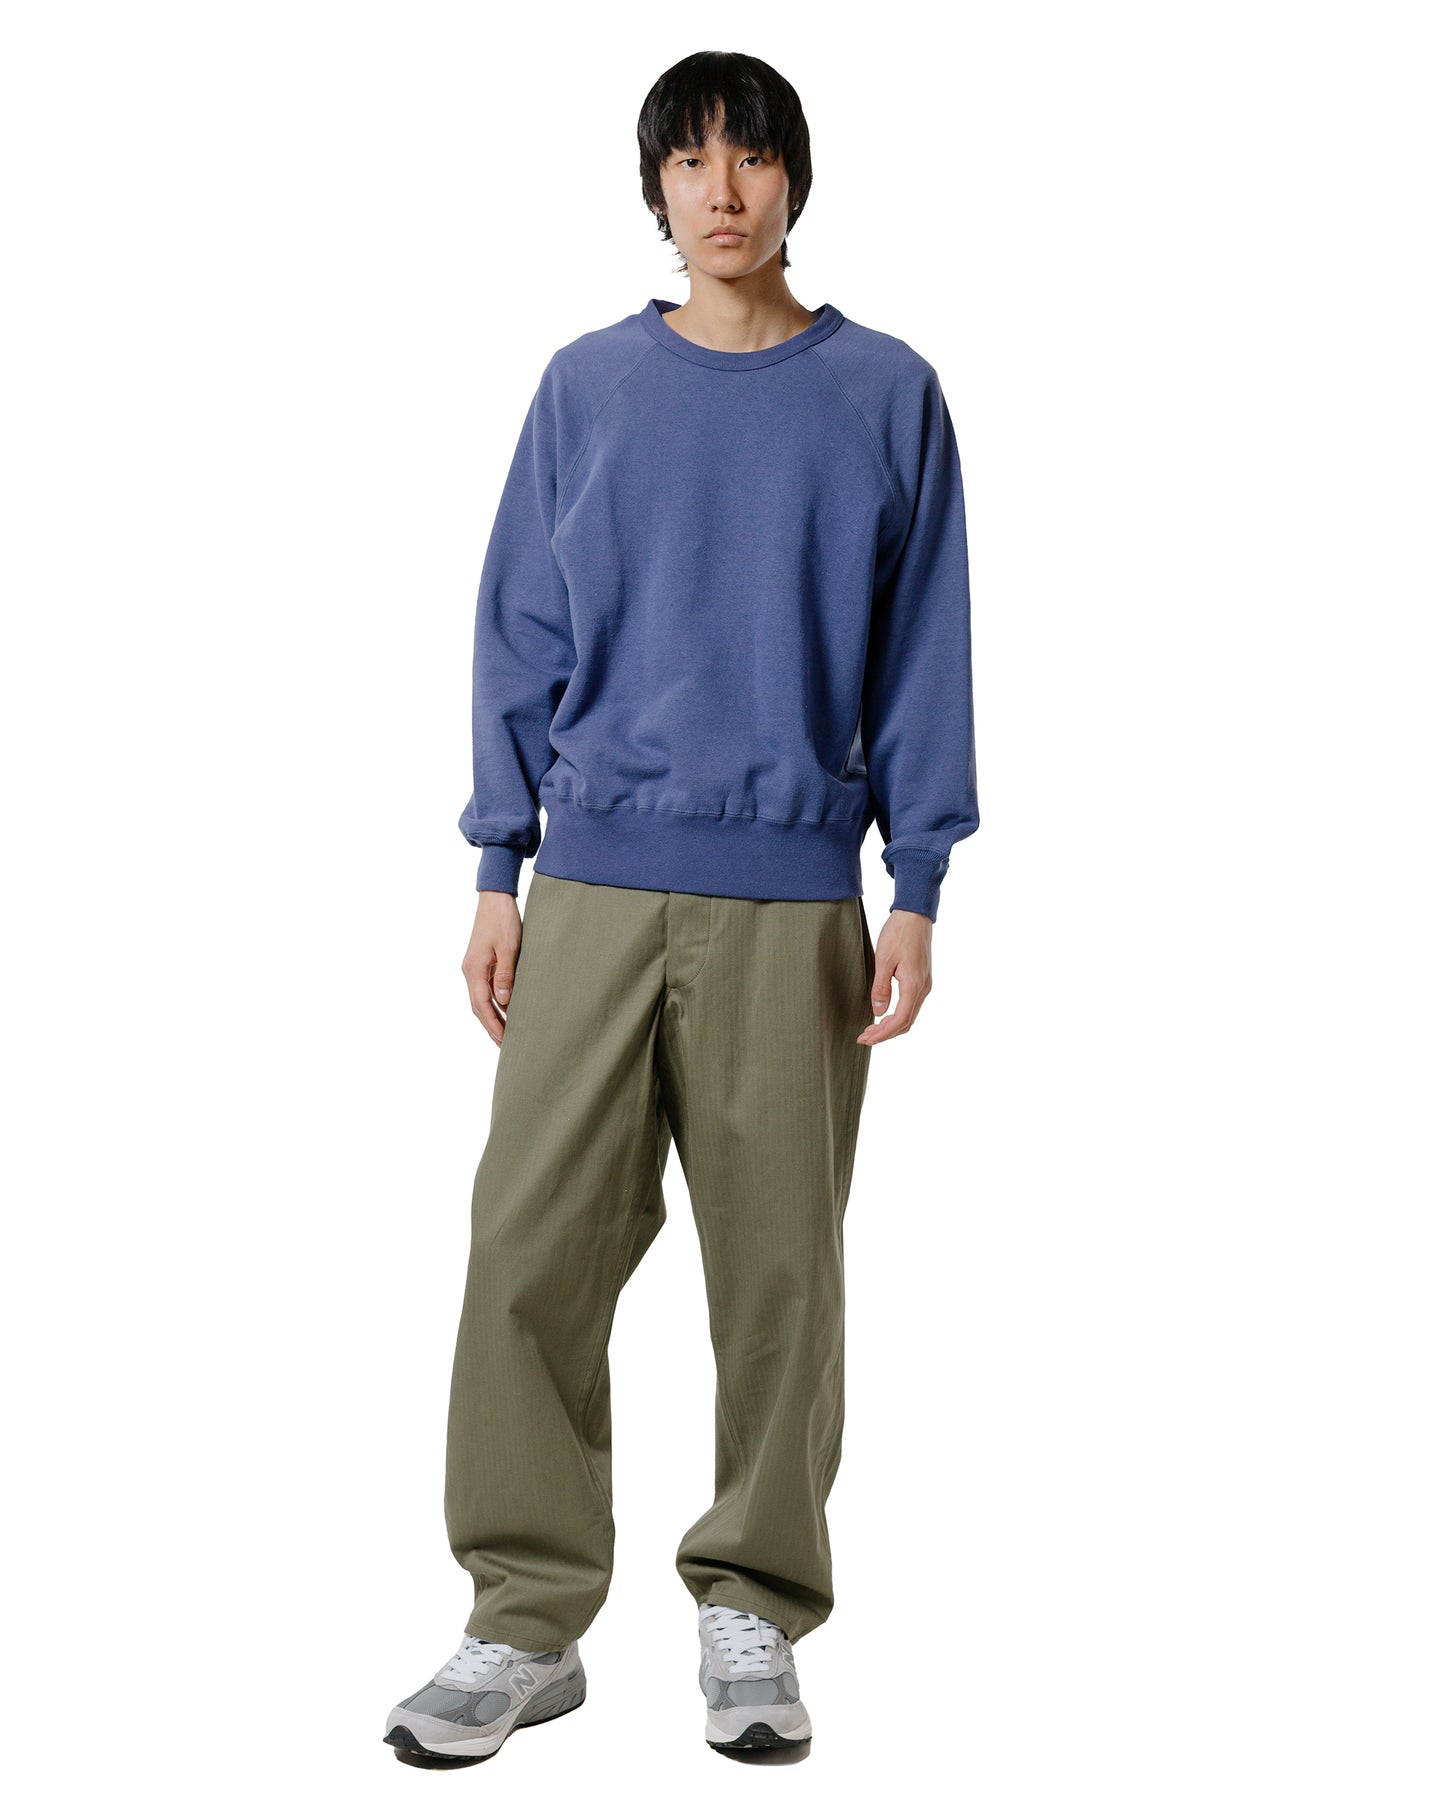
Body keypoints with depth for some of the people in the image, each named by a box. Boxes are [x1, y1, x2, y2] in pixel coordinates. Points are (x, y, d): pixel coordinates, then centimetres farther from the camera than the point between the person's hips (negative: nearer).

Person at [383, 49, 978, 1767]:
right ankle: (528, 1618, 7)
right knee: (533, 1249, -3)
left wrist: (918, 889, 0)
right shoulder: (587, 386, 9)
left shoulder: (885, 392, 5)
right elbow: (521, 636, 10)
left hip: (794, 899, -1)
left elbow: (921, 651, 5)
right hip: (596, 883, 1)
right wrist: (499, 874, 5)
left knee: (776, 1262, 3)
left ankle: (755, 1609, 16)